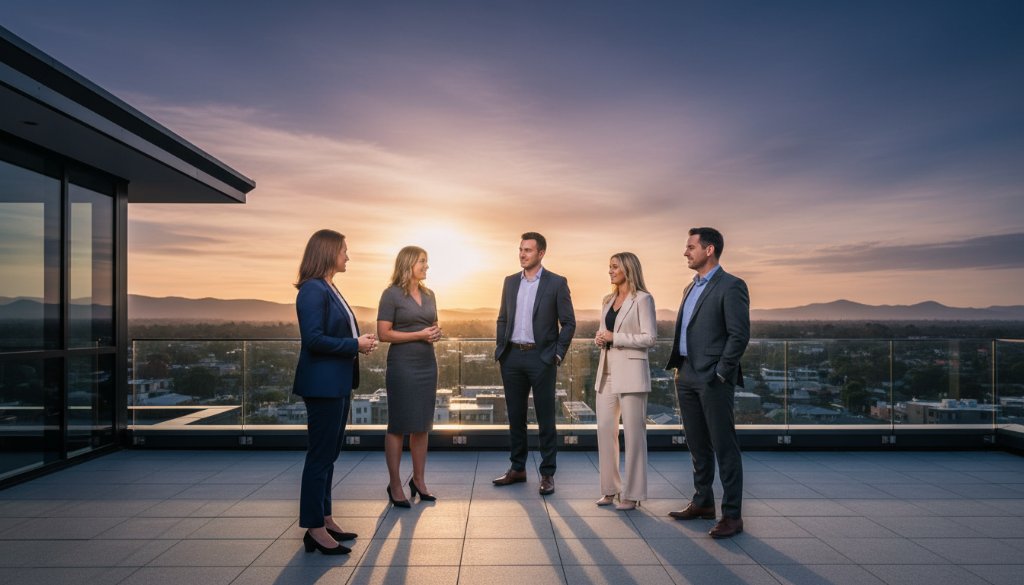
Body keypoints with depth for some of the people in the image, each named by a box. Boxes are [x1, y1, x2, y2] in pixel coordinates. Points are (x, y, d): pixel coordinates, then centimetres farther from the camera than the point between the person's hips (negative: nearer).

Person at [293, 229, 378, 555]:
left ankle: (323, 519, 27)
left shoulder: (329, 289, 14)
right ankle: (314, 529, 12)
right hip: (322, 385, -10)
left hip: (337, 383, 10)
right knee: (321, 455, -1)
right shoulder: (313, 289, -15)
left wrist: (359, 341, 2)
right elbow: (314, 339, -23)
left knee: (329, 453, 16)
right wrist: (355, 345, -16)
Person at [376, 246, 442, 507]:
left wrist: (436, 333, -3)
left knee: (422, 424, 11)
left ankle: (418, 479, 23)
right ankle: (395, 485, 14)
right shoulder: (391, 294, -8)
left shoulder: (429, 295, 11)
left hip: (428, 364, 6)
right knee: (399, 425, 3)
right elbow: (383, 334, -12)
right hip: (402, 365, -6)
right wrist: (419, 334, -16)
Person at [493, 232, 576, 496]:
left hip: (541, 357, -4)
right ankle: (517, 469, 25)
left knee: (545, 419, 3)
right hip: (512, 357, 5)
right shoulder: (510, 282, 11)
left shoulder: (556, 283, -3)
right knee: (515, 416, 12)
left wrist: (557, 355, -7)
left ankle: (547, 474, 14)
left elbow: (568, 323, -2)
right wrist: (500, 349, 7)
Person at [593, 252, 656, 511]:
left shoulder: (642, 299, -5)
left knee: (633, 434, 1)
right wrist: (599, 338, -1)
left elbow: (650, 338, -11)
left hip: (630, 372, -7)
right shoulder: (608, 300, 16)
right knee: (605, 430, 8)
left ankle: (632, 493, 12)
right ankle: (610, 488, 20)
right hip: (606, 372, 7)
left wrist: (614, 337, -15)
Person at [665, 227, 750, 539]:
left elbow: (739, 335, -14)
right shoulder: (691, 288, 17)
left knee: (724, 447, 0)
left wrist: (720, 373, -15)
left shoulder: (731, 286, -9)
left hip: (713, 379, -8)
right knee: (697, 445, 16)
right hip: (687, 376, 8)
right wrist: (679, 368, 13)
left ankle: (732, 515, 10)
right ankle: (702, 502, 29)